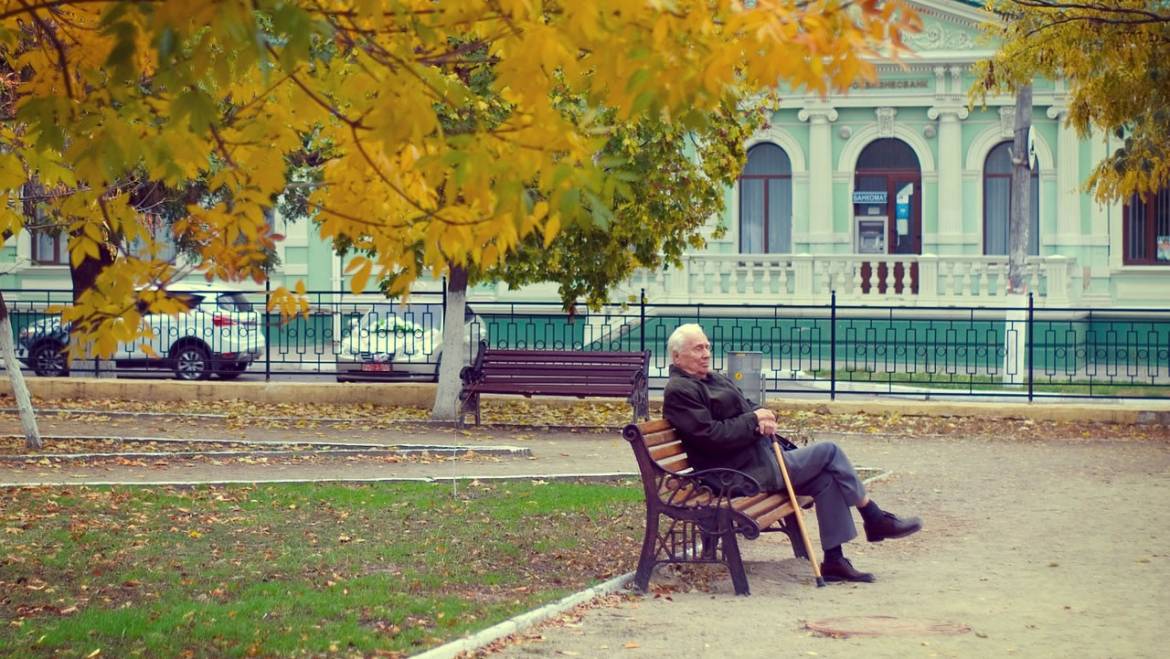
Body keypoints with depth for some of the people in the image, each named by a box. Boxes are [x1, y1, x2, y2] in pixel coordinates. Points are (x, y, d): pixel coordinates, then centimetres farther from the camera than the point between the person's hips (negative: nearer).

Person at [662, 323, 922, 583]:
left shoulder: (715, 379, 21)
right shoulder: (679, 391, -10)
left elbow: (749, 407, 20)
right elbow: (710, 436, -20)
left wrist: (765, 418, -4)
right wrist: (753, 420, -15)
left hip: (762, 455, 10)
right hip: (745, 472, -10)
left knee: (826, 479, -5)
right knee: (829, 452, -8)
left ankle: (834, 561, -2)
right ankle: (876, 520, 5)